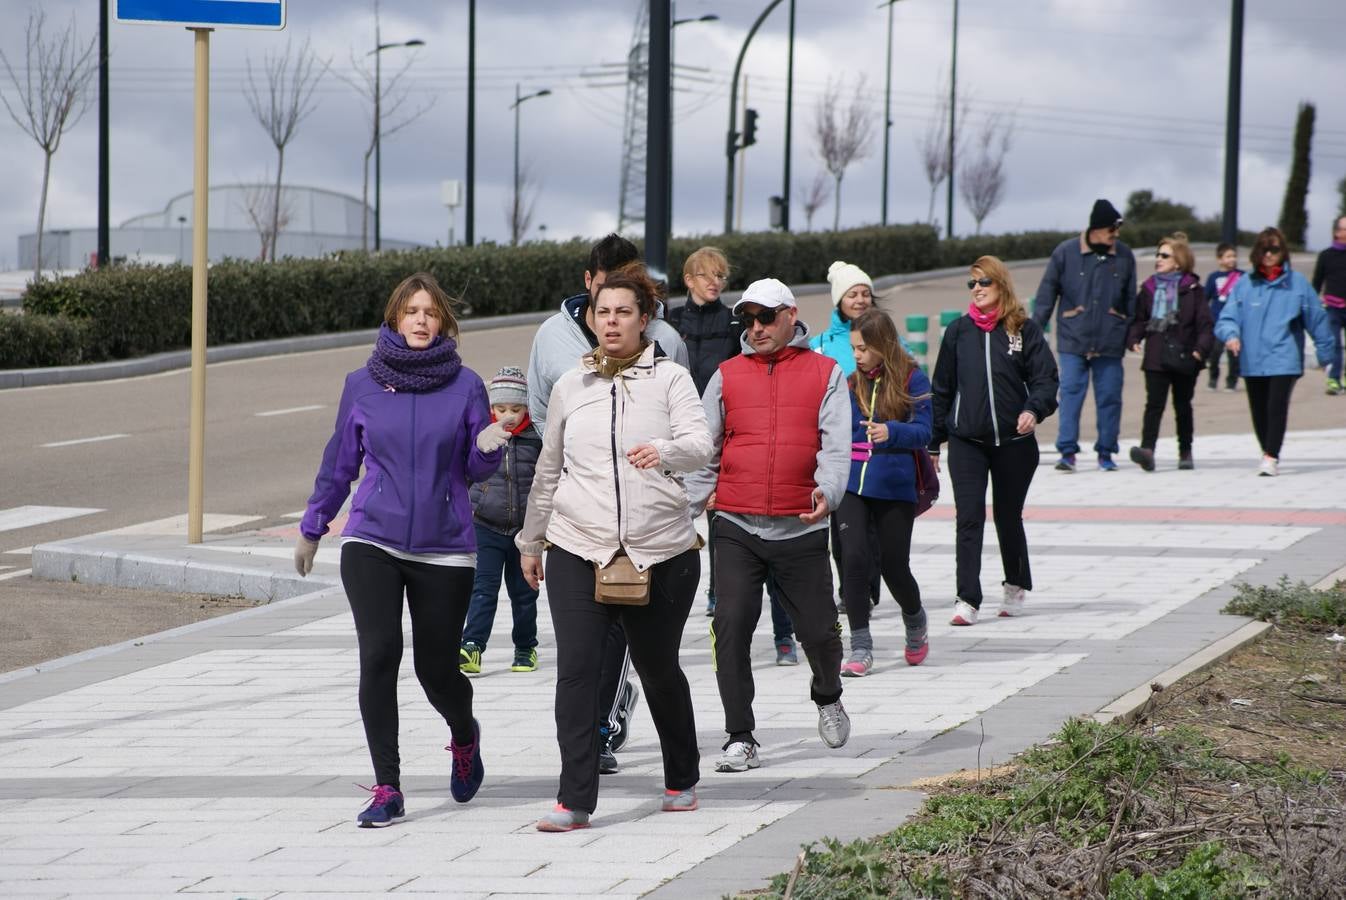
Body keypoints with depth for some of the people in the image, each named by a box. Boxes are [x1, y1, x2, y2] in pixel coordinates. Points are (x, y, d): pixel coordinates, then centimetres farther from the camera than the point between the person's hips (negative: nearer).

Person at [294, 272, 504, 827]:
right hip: (372, 545, 1)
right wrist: (312, 527, 23)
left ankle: (465, 737, 39)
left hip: (444, 548, 0)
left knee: (437, 669, 4)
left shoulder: (465, 385, 1)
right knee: (378, 657, -12)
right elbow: (339, 462, 16)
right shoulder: (362, 385, 5)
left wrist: (488, 447, -17)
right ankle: (386, 790, -6)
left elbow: (475, 469, 5)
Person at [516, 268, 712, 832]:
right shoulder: (570, 386, 12)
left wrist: (663, 452, -36)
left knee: (659, 670, 11)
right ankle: (575, 800, -11)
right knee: (576, 671, -11)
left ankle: (682, 780, 33)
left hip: (661, 550, -2)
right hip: (578, 551, 2)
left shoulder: (670, 378, 1)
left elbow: (699, 445, -14)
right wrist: (530, 539, 25)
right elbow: (548, 469, 21)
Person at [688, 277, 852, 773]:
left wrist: (827, 492, -22)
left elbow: (836, 445, -3)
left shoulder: (824, 373, 5)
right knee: (731, 629, -9)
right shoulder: (727, 376, 9)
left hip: (801, 528, -1)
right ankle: (741, 740, -2)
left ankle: (828, 697, 38)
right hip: (736, 529, 1)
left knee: (818, 630, 6)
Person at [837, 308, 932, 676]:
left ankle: (915, 620, 37)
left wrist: (891, 431, -27)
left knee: (893, 563, 4)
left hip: (895, 485, -3)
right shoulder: (849, 383, 8)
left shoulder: (912, 379, -4)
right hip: (851, 483, 3)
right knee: (854, 557, -12)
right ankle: (860, 648, -5)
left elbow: (923, 431, -10)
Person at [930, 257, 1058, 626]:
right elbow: (941, 388, 10)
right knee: (969, 519, -9)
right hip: (966, 442, 1)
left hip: (1013, 442, -1)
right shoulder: (958, 331, 6)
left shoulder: (1025, 329, -1)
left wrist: (1034, 410, -24)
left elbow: (1045, 378, -3)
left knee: (1009, 516, 13)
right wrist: (933, 442, 10)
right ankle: (967, 599, -10)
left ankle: (1016, 586, 34)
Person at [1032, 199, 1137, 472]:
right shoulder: (1066, 252, -3)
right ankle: (1068, 451, -2)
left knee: (1110, 396, 4)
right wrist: (1035, 329, -2)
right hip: (1073, 338, -2)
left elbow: (1131, 299, 12)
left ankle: (1106, 452, 14)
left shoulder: (1124, 256, 5)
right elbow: (1047, 292, 1)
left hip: (1110, 341, 2)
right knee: (1071, 393, -6)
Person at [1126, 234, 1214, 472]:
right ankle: (1147, 449, -21)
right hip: (1156, 358, 1)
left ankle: (1185, 452, 24)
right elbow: (1139, 318, 12)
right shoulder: (1149, 288, 7)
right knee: (1154, 403, -11)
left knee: (1183, 405, 12)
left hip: (1184, 357, -1)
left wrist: (1201, 348, -17)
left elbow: (1205, 323, -4)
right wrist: (1134, 339, -6)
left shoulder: (1192, 289, -1)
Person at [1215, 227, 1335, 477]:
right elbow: (1227, 317, 1)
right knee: (1259, 411, 11)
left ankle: (1271, 457, -17)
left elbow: (1316, 318, 8)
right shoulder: (1245, 284, 4)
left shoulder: (1297, 283, 1)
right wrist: (1231, 334, -21)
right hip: (1252, 360, 3)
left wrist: (1325, 352, 12)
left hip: (1284, 360, -3)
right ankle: (1269, 453, 28)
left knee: (1277, 406, -17)